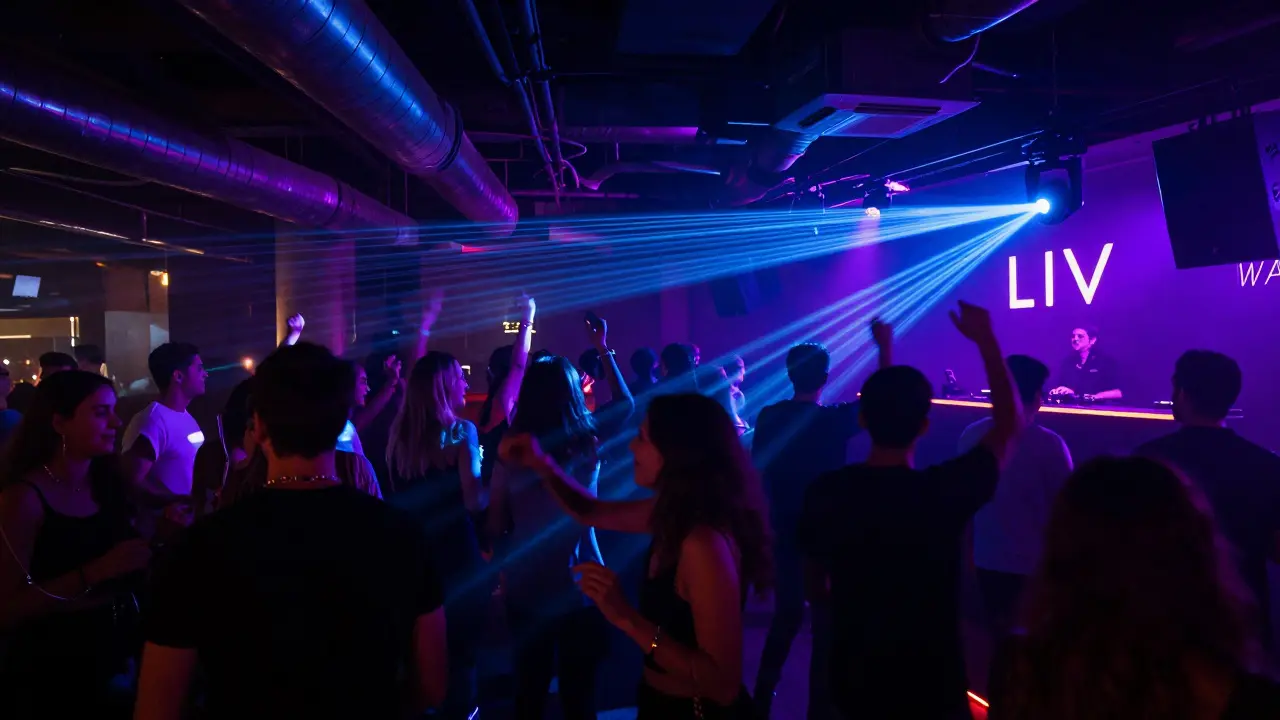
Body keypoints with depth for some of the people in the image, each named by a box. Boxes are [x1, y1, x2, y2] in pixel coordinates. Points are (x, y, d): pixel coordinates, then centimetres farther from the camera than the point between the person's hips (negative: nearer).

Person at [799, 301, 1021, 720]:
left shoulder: (826, 492, -14)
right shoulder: (946, 491, -22)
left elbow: (816, 589, 1)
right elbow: (1010, 422, -4)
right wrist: (985, 340, 1)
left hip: (853, 680, 3)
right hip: (931, 685, -2)